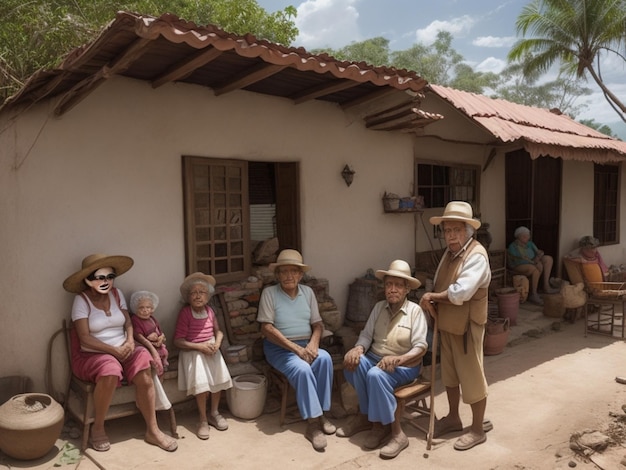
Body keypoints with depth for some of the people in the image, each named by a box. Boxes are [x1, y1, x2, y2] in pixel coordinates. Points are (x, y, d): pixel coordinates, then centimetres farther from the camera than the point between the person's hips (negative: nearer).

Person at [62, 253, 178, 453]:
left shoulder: (117, 294, 5)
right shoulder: (81, 300, -11)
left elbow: (128, 323, 7)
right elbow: (85, 339, -16)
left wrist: (130, 341, -14)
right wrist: (114, 350, -20)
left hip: (123, 351, 5)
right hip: (92, 355, -4)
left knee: (145, 377, -22)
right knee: (110, 372, -37)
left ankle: (152, 430, -8)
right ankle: (98, 428, -12)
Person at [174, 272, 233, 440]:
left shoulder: (209, 311, 5)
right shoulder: (185, 313, -9)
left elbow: (218, 331, 14)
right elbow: (178, 341, -11)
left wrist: (217, 343, -8)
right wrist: (199, 346, -19)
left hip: (211, 349, 4)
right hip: (192, 352, -4)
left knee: (218, 376, -14)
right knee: (201, 381, -22)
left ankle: (214, 413, 9)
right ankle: (203, 420, -5)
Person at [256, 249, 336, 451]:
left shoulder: (308, 292, 6)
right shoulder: (269, 293, -8)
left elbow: (317, 324, 6)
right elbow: (267, 328, -15)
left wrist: (313, 343, -16)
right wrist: (296, 348, -21)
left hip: (305, 346, 4)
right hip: (279, 348, -4)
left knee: (324, 358, -27)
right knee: (302, 369, -32)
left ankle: (320, 413, -15)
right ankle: (313, 423, -22)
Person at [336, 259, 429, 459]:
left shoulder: (415, 311, -8)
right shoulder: (379, 307, 7)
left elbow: (421, 347, -14)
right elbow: (367, 334, 3)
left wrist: (397, 359, -32)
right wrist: (358, 348, -20)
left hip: (404, 366, -4)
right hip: (375, 359, 5)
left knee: (376, 375, -35)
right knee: (354, 363, -27)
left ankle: (397, 433, -21)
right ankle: (366, 417, -12)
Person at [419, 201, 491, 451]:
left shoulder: (476, 255, -22)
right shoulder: (449, 252, 7)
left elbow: (460, 292, -32)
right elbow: (440, 285, 13)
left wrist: (432, 296, -17)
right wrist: (433, 302, -8)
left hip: (467, 327, -8)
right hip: (447, 324, 8)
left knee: (472, 378, 5)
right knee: (449, 374, 20)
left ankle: (477, 430, 22)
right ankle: (453, 417, 38)